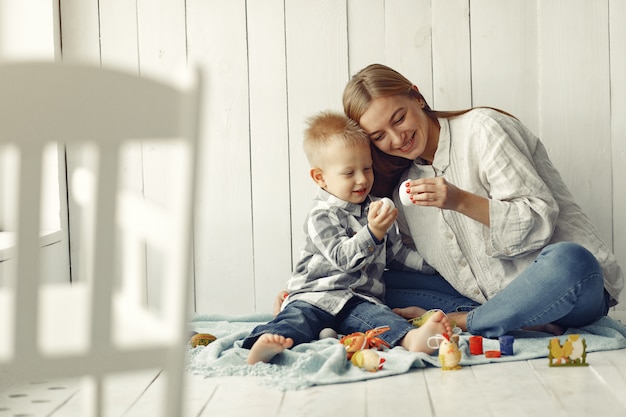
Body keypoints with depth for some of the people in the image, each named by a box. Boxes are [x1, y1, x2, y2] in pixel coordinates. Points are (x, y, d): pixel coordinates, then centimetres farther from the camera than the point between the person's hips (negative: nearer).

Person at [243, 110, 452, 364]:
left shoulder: (375, 210, 21)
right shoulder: (322, 217, -4)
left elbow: (395, 252, 34)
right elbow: (343, 258, -18)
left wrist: (432, 266, 27)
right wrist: (372, 232, -32)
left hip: (360, 299, 4)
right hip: (315, 296, -4)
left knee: (379, 316, -27)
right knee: (299, 318, -33)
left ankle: (415, 339, -57)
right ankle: (269, 341, -62)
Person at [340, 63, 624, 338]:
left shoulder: (482, 129, -7)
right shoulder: (403, 189, 12)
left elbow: (539, 222, -13)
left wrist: (461, 201, -24)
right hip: (494, 296, 6)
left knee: (566, 262, -41)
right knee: (382, 283, -6)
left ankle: (459, 321, -21)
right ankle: (520, 321, -18)